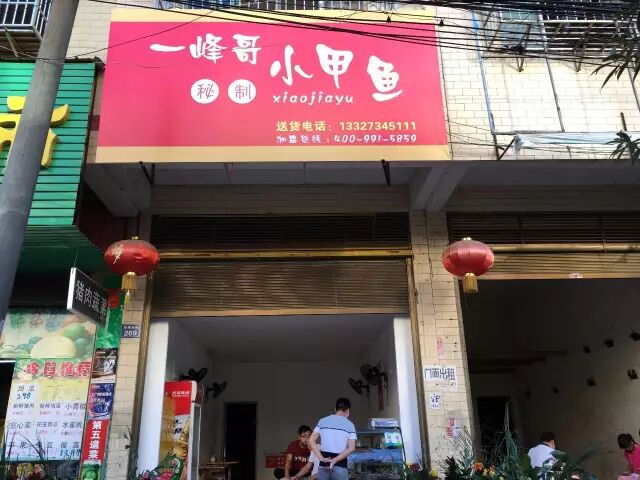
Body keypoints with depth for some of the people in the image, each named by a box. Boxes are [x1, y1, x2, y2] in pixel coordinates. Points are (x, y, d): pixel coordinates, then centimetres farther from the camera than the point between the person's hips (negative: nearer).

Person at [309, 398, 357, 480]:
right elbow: (351, 448, -10)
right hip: (340, 466, -3)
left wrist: (322, 458, -5)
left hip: (323, 465, 3)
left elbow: (311, 441, 2)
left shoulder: (322, 421, 7)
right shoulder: (349, 425, 0)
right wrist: (334, 460, -11)